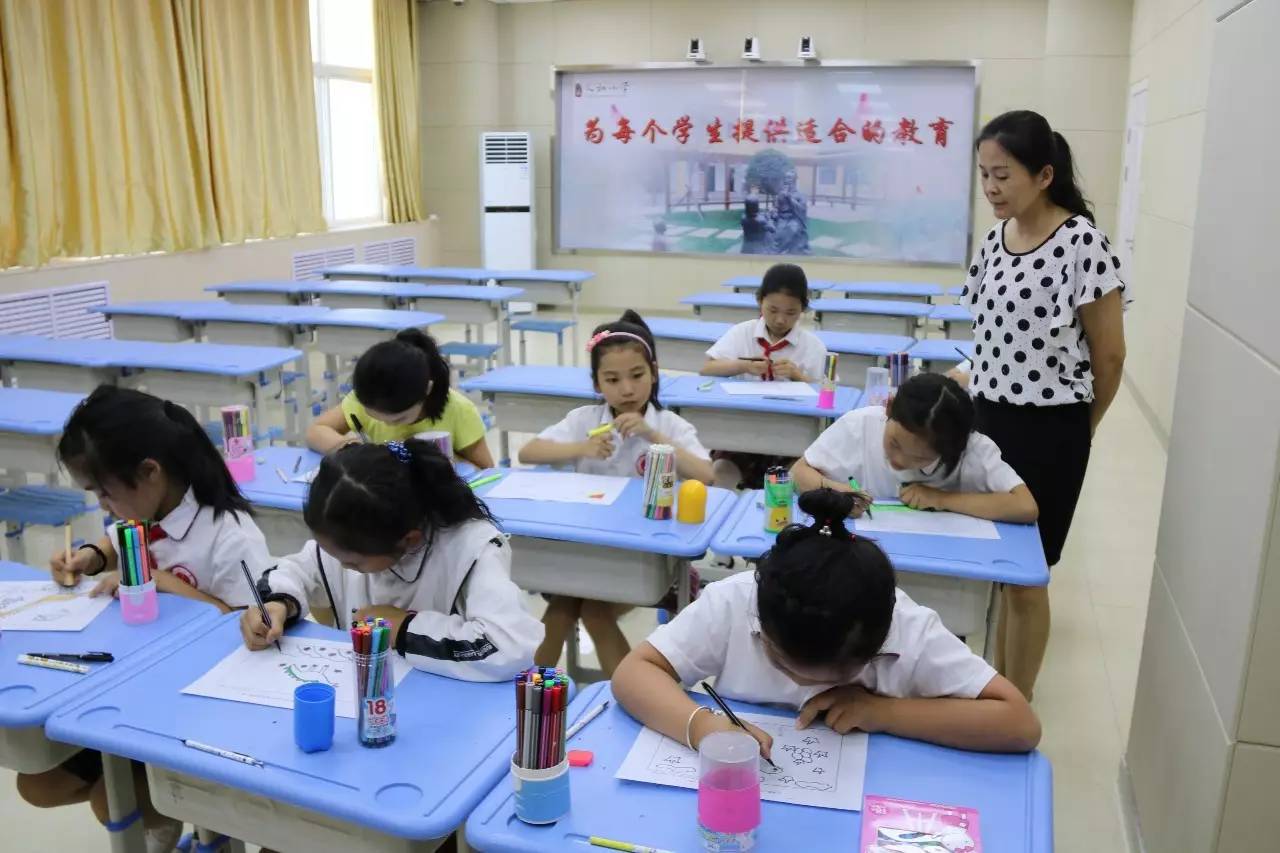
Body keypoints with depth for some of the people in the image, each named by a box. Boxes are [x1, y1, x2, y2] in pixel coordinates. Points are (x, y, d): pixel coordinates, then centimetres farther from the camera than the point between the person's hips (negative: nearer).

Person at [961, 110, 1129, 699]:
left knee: (1024, 575, 5)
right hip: (987, 417, 7)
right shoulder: (995, 240, 5)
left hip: (1046, 430, -6)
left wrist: (1079, 429, 4)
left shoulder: (1082, 243, -16)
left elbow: (1109, 355, -8)